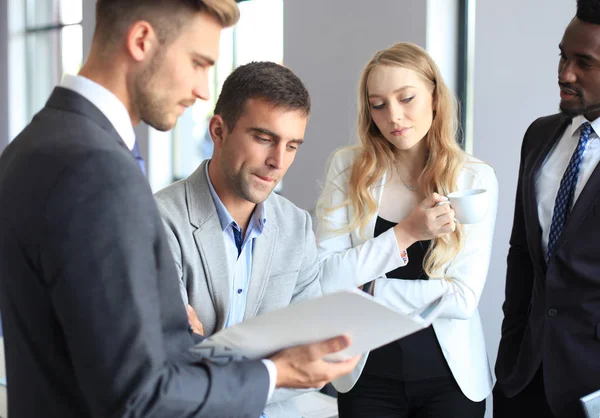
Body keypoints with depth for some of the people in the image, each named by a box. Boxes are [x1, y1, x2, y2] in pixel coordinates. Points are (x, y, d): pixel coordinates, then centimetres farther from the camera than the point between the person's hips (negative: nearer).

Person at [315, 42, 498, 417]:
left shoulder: (476, 178, -7)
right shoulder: (348, 167, -5)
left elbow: (464, 299, -13)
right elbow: (325, 278, -11)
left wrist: (362, 289, -12)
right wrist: (406, 233, -19)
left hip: (451, 376, -1)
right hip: (367, 374, 1)